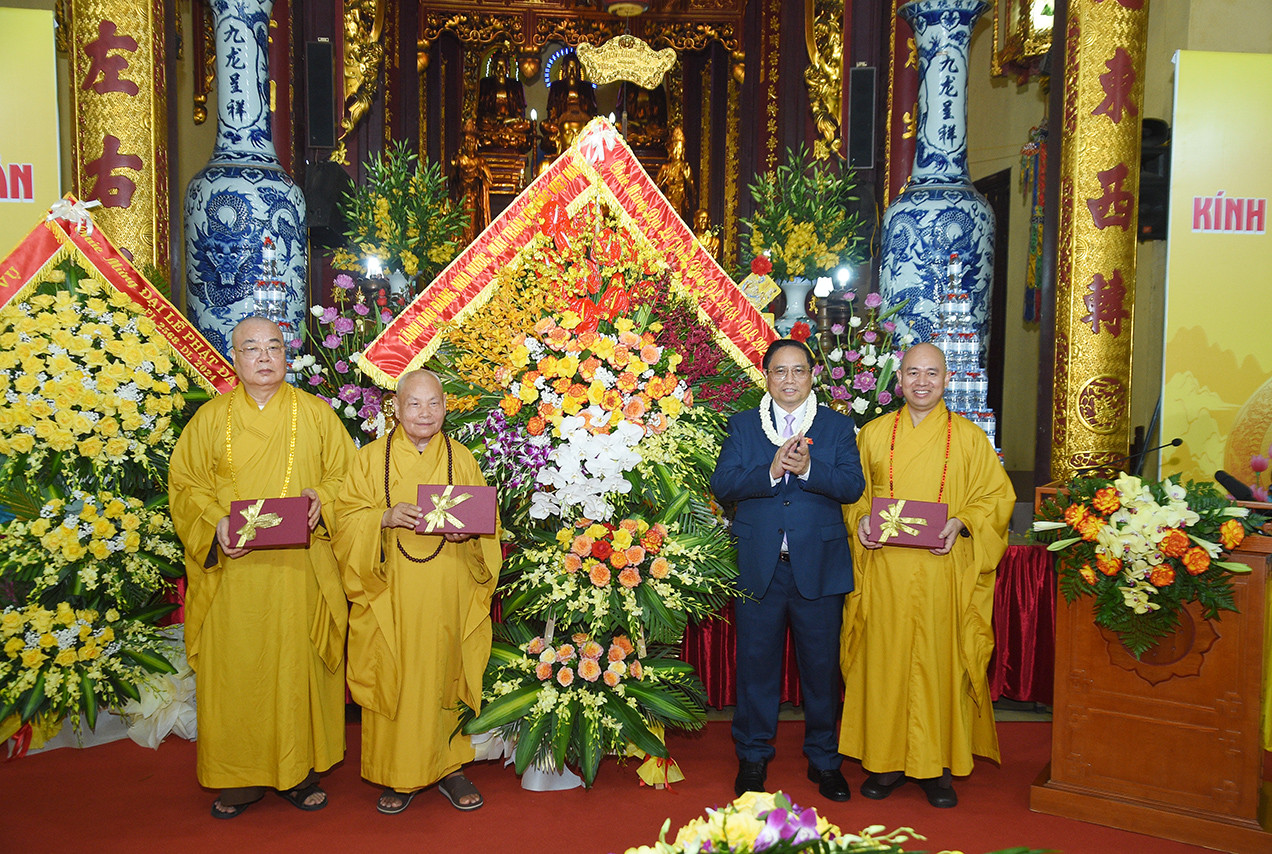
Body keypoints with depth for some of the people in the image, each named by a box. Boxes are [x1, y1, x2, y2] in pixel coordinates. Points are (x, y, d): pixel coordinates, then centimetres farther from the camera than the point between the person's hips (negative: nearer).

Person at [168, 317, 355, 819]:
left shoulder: (315, 413, 7)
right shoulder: (211, 418, 7)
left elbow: (343, 473, 8)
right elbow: (186, 483, 6)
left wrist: (321, 499, -12)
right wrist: (215, 522, -12)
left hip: (298, 567, 0)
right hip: (232, 568, 0)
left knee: (296, 664, 4)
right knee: (234, 668, 4)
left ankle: (298, 772, 17)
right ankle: (239, 777, 18)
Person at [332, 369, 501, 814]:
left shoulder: (461, 459, 7)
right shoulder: (372, 458, 3)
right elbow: (347, 516, 0)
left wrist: (468, 530, -13)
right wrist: (386, 518, -19)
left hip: (445, 594, 1)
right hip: (391, 593, -1)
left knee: (441, 674, 6)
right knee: (392, 677, 3)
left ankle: (447, 765, 21)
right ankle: (398, 776, 16)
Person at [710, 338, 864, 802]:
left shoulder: (838, 426, 7)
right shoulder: (742, 425, 7)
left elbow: (852, 486, -6)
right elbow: (721, 484, -5)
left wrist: (807, 469, -22)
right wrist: (772, 471, -20)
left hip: (819, 566, 0)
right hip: (758, 566, 0)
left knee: (821, 663, 8)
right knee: (756, 662, 8)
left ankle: (824, 759, 27)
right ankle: (753, 756, 25)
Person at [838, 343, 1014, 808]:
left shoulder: (969, 437, 4)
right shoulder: (872, 434, 8)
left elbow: (998, 495, 6)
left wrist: (962, 523, -11)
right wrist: (861, 520, -5)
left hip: (942, 571, -1)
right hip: (885, 570, 1)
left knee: (939, 661, 2)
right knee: (885, 660, 4)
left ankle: (937, 765, 17)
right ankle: (888, 761, 17)